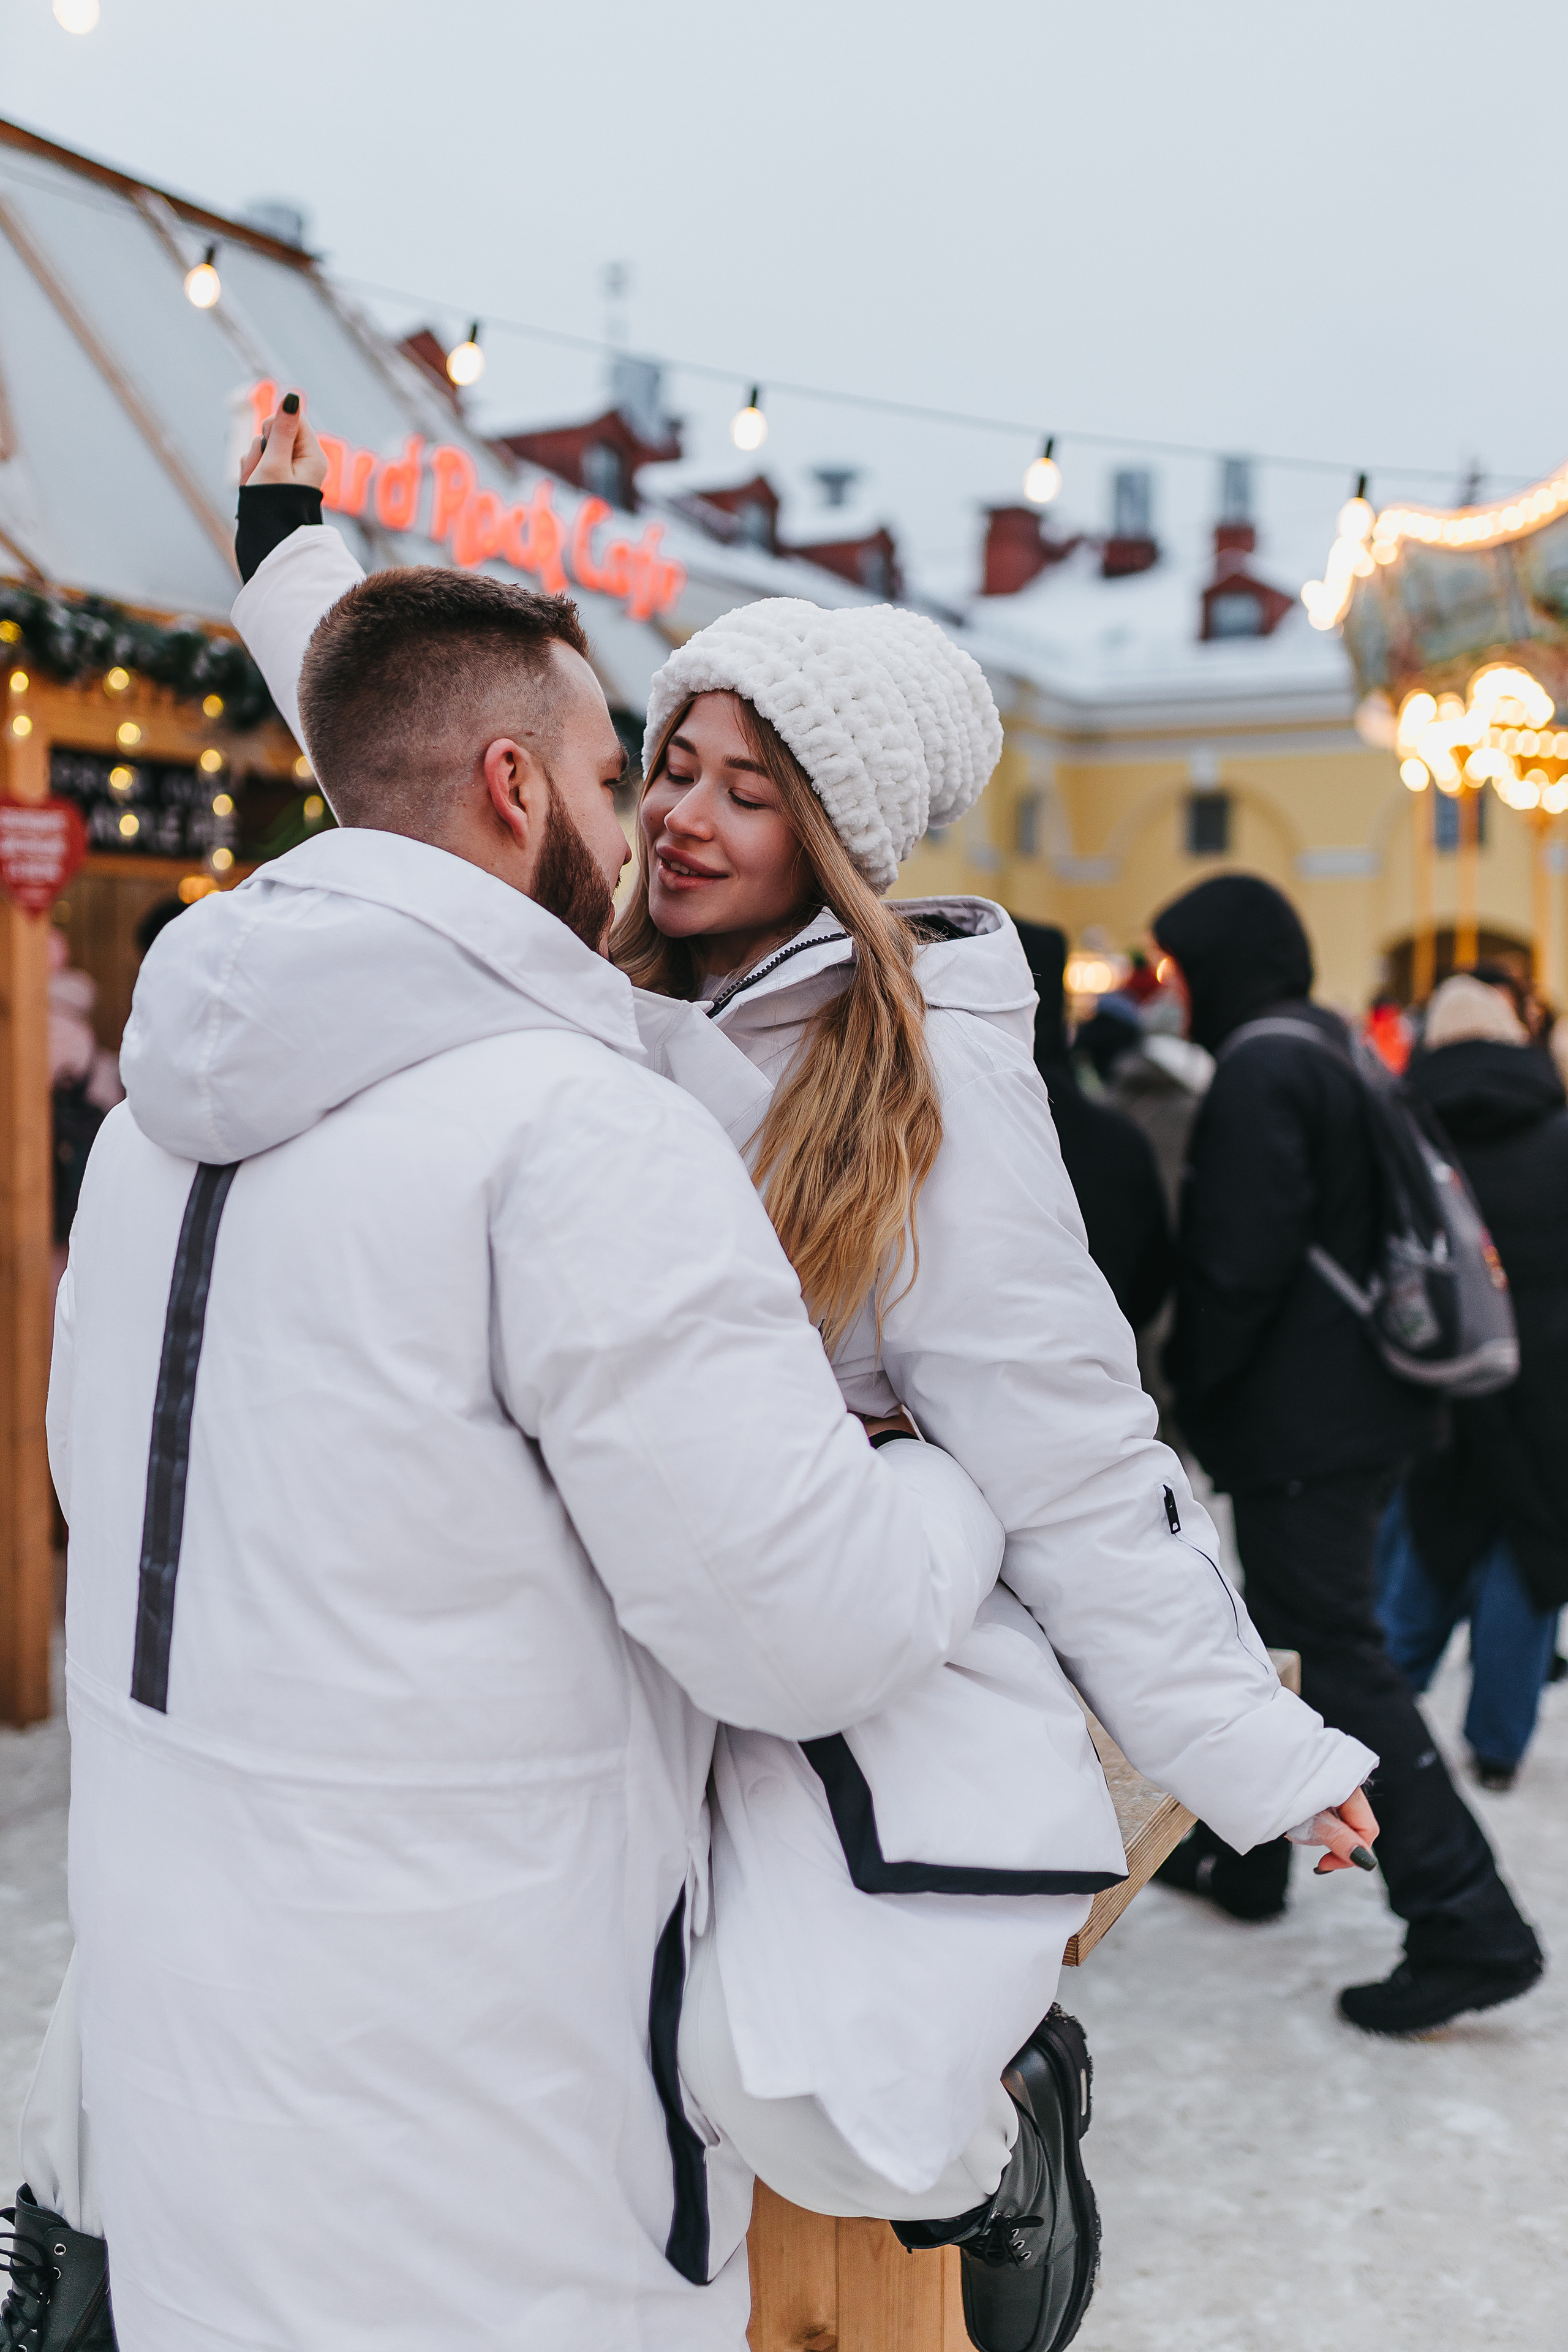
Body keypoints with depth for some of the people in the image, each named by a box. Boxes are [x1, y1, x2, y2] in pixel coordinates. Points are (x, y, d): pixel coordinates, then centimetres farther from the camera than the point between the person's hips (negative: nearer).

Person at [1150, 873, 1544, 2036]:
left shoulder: (1262, 1072, -16)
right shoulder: (1341, 1053, 15)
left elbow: (1242, 1258, -23)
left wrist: (1189, 1377, -8)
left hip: (1302, 1417, -10)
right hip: (1367, 1403, 10)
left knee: (1335, 1653, -6)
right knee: (1298, 1626, 20)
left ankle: (1469, 1925, -5)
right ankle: (1244, 1850, 35)